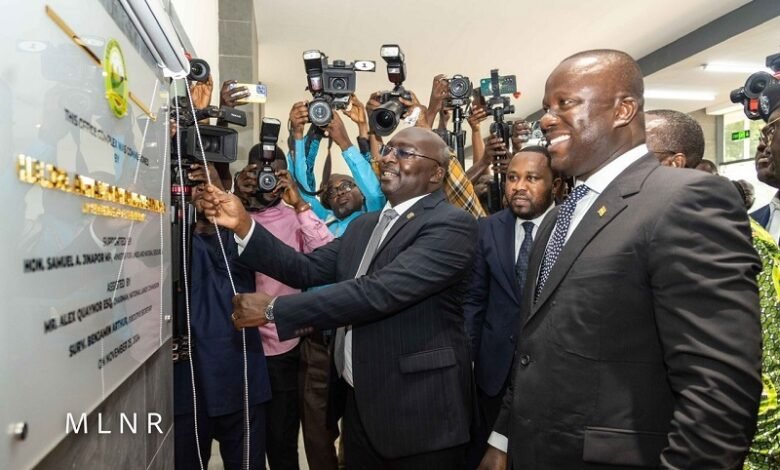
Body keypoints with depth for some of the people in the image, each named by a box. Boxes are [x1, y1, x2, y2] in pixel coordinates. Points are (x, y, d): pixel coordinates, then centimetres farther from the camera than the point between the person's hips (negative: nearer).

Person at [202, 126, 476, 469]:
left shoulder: (451, 224, -15)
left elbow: (380, 291, -26)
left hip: (420, 412, -7)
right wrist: (243, 225, -6)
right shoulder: (364, 225, 12)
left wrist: (274, 309, -22)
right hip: (361, 403, 7)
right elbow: (308, 270, 5)